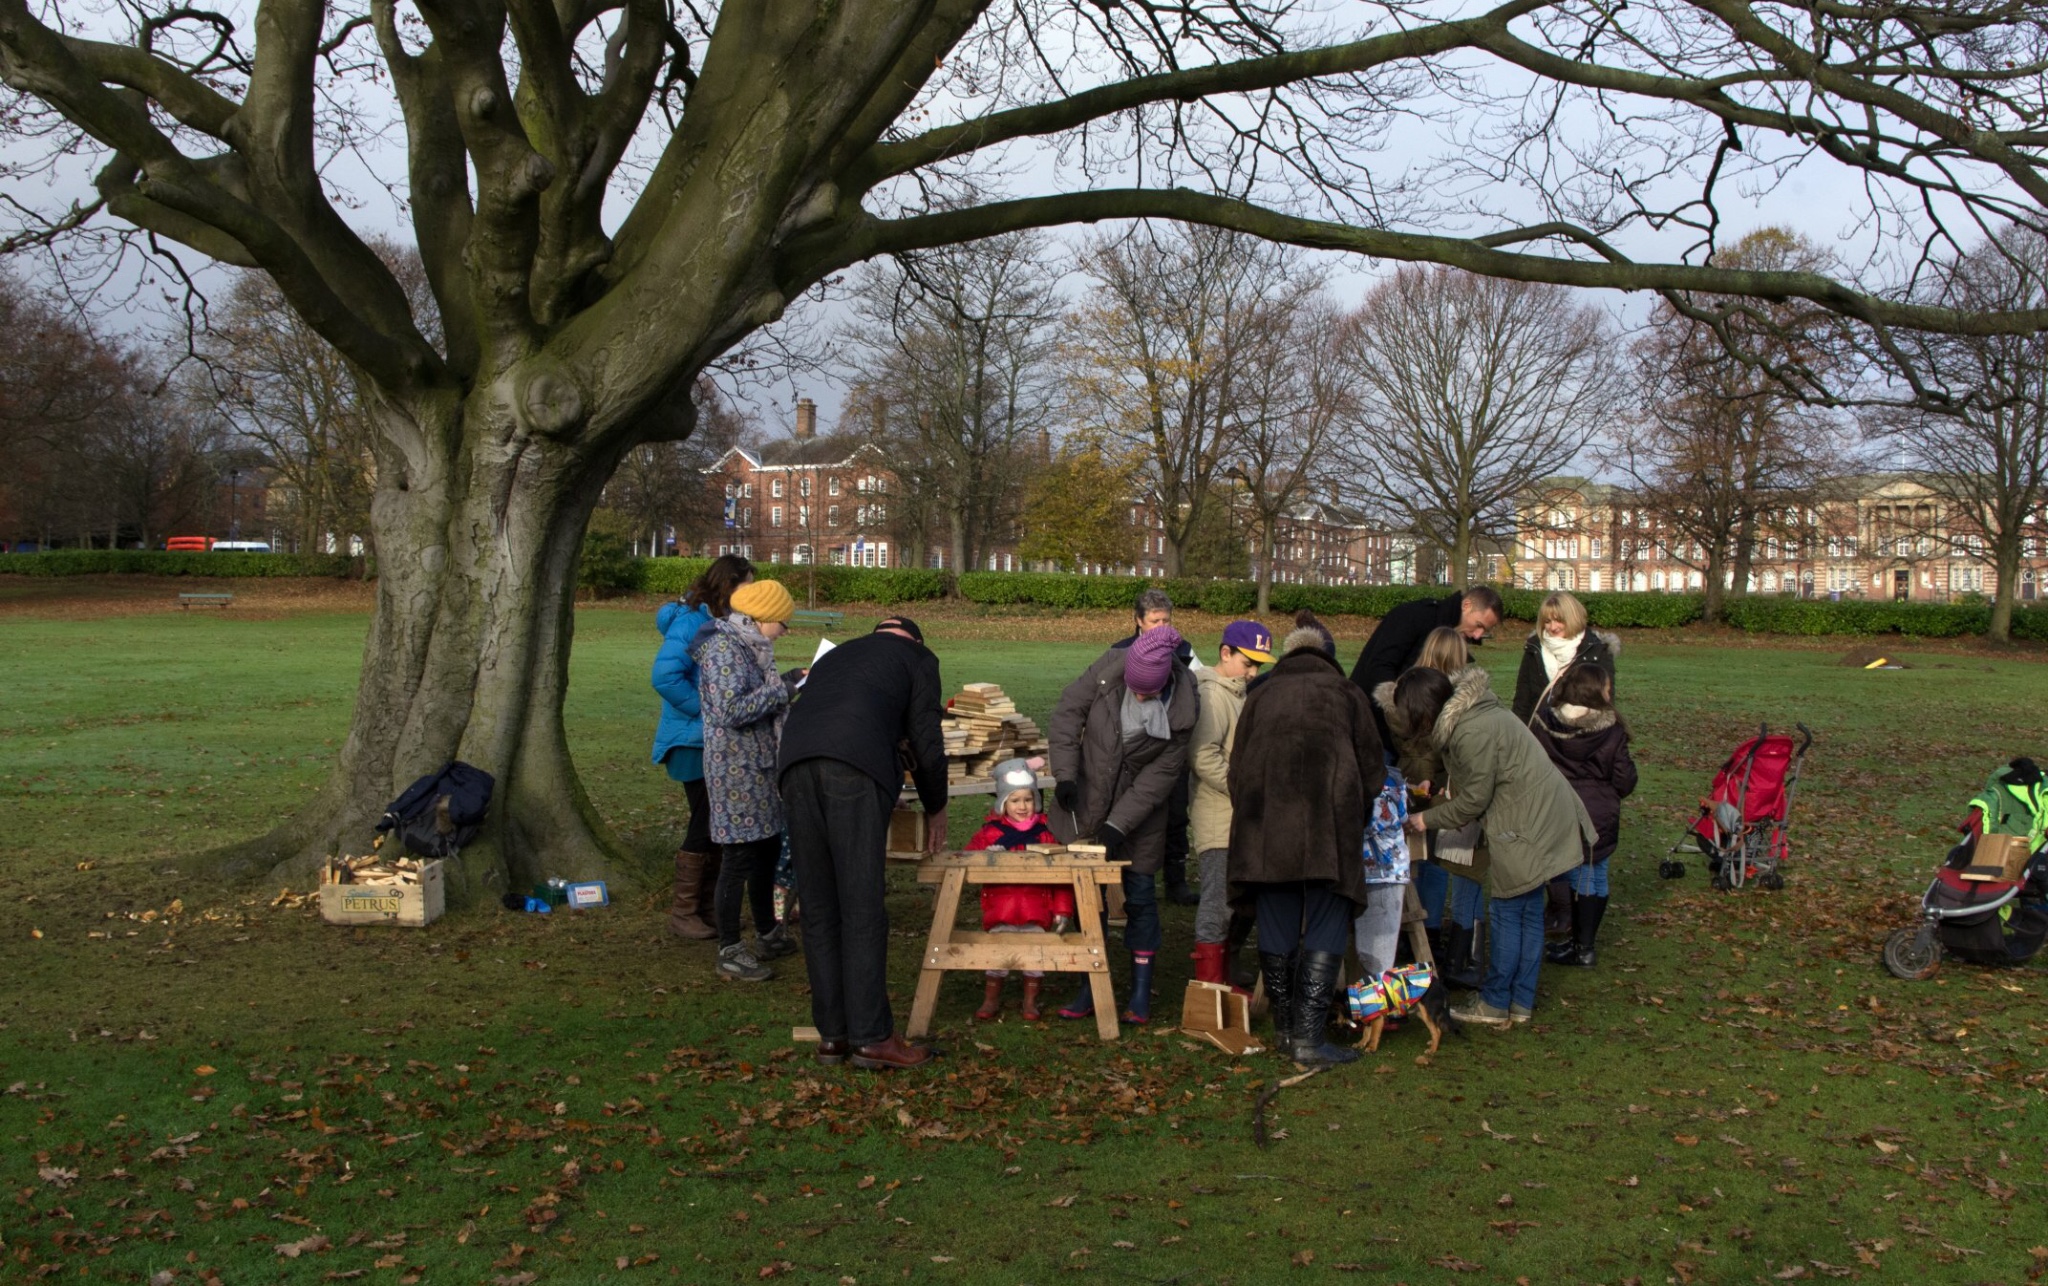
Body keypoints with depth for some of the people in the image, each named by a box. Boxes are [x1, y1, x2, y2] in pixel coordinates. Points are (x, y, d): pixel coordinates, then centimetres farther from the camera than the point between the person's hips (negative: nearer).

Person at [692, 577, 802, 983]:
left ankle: (767, 934, 32)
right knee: (740, 855, -5)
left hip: (758, 764, 10)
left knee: (767, 849, 17)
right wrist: (781, 689, -19)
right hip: (735, 767, -10)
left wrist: (784, 683, 9)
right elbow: (731, 710, -25)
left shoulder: (748, 645, 13)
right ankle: (729, 952, 4)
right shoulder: (724, 648, -17)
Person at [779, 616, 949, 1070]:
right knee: (862, 909, -2)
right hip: (856, 770, -5)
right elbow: (926, 741, 13)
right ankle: (871, 1037, 0)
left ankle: (831, 1034, 15)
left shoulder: (837, 655, 37)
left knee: (818, 909, 10)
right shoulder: (917, 657, 21)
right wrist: (935, 808, 27)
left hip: (795, 764, 5)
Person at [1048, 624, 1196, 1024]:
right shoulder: (1109, 668, -17)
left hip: (1140, 810, -2)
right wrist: (1065, 774, -14)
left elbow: (1162, 773, -17)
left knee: (1140, 894, 3)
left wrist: (1119, 824, -20)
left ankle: (1141, 994, 15)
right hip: (1086, 801, 2)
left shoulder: (1181, 709, -20)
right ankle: (1091, 989, 16)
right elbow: (1069, 711, -7)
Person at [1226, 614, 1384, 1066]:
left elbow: (1237, 770, 19)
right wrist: (1352, 817, 27)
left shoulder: (1259, 695, 22)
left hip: (1266, 829, 3)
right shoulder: (1346, 693, 17)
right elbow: (1373, 769, 15)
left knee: (1276, 931, 11)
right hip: (1328, 826, -2)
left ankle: (1285, 1029, 21)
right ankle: (1308, 1036, -4)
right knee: (1324, 933, 1)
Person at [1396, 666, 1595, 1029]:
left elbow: (1473, 800, -15)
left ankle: (1495, 1005, 11)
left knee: (1507, 914, 1)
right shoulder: (1473, 713, 9)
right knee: (1529, 913, 13)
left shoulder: (1473, 733, -22)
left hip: (1526, 828, -10)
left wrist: (1427, 819, -3)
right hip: (1545, 819, 10)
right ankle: (1521, 1003, 21)